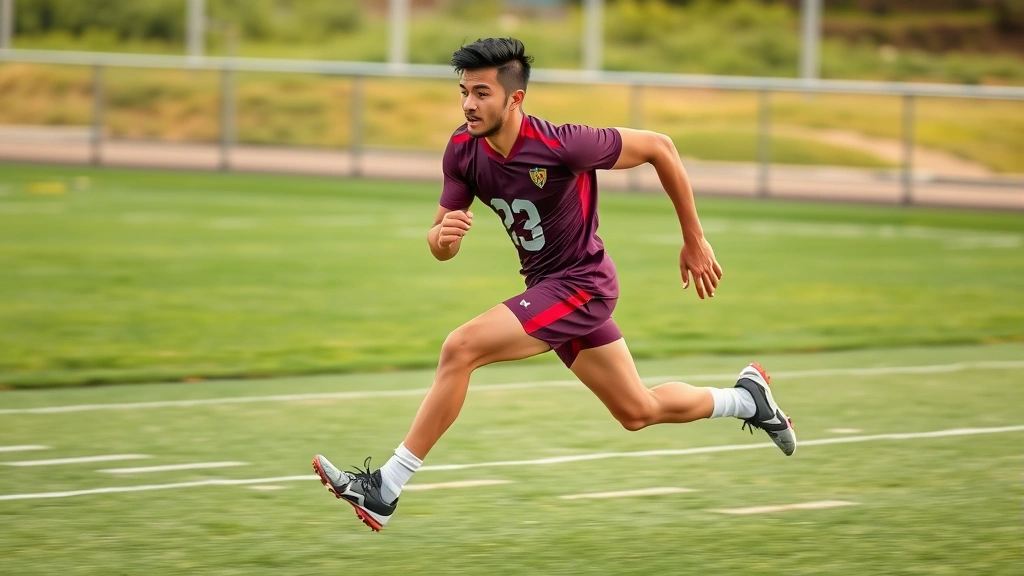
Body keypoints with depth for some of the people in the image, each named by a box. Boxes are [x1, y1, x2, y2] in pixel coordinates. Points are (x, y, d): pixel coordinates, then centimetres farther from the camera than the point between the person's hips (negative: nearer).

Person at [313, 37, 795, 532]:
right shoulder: (463, 151, -8)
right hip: (546, 284, 8)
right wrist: (441, 236, -28)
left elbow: (659, 147, -14)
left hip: (580, 284, -8)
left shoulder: (561, 146, -26)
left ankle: (386, 489, -16)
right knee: (639, 412, 18)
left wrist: (694, 241, -6)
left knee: (460, 348, -22)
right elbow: (442, 246, 0)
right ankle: (747, 399, 40)